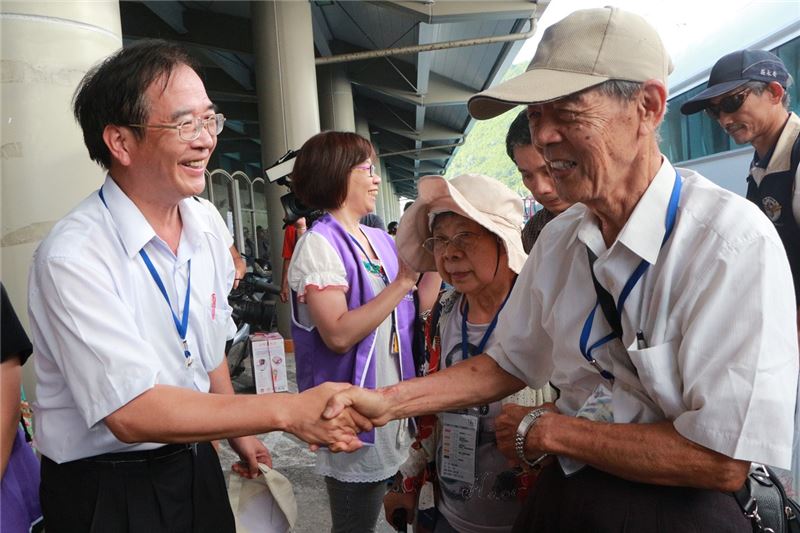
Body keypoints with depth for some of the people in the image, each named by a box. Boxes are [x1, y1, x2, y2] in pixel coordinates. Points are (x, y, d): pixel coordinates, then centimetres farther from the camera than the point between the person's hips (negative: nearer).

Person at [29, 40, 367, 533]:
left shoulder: (208, 222, -3)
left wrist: (238, 432, 12)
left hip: (196, 461, 6)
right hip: (107, 489, -5)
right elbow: (131, 412, -29)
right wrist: (288, 411, -31)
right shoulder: (73, 258, -25)